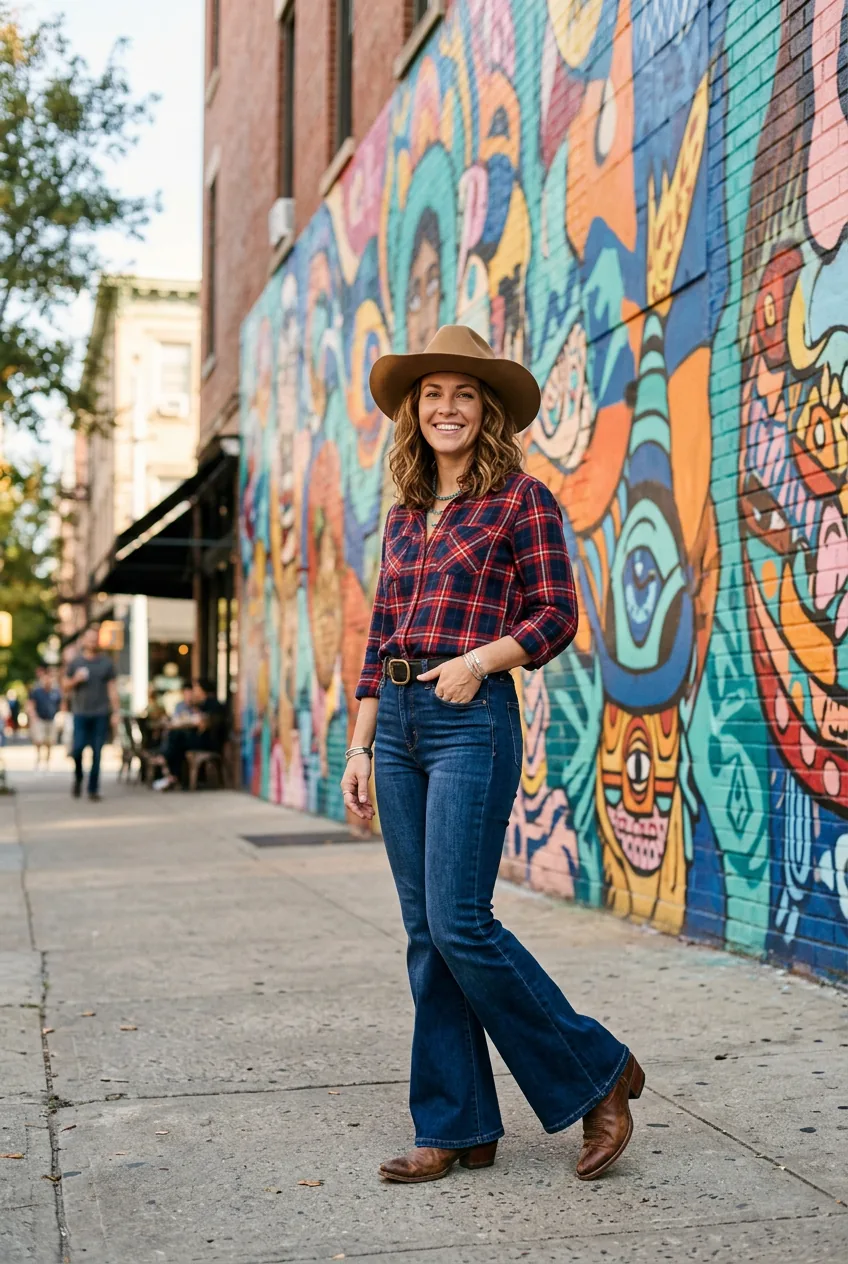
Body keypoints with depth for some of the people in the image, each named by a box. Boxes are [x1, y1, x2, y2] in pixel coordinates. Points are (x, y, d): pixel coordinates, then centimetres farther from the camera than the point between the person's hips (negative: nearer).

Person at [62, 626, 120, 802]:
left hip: (101, 714, 0)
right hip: (80, 713, 0)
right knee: (77, 749, -8)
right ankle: (78, 778, 19)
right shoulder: (74, 662, 7)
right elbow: (65, 687, 11)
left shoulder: (106, 662, 7)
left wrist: (116, 710, -2)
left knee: (97, 753, -1)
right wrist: (76, 679, -10)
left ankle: (93, 789, 5)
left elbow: (112, 688, 6)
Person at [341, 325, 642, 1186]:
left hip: (473, 723, -7)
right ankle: (456, 1129, 15)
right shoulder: (404, 517, 17)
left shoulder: (521, 500, -1)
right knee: (425, 934, 6)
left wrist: (479, 658, -19)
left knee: (459, 925, -10)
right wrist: (359, 746, 12)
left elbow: (557, 615, -5)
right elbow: (380, 636, 16)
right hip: (398, 726, 7)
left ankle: (597, 1075, 8)